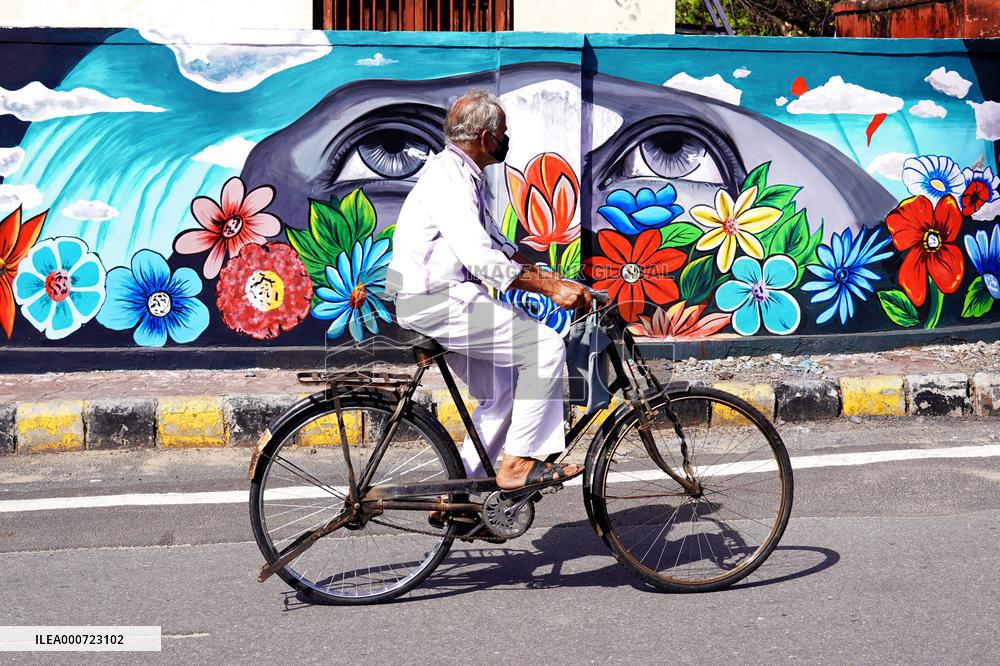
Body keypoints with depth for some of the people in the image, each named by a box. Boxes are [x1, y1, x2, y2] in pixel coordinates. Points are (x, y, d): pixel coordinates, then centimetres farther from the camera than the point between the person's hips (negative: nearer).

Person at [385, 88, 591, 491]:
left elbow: (494, 242, 23)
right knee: (545, 345, -13)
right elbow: (482, 260, -27)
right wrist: (551, 289, -25)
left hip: (444, 299, 11)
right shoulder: (449, 180, -18)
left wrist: (546, 275, 13)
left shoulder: (463, 174, 16)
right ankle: (518, 465, -10)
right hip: (436, 303, -11)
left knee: (503, 392, 13)